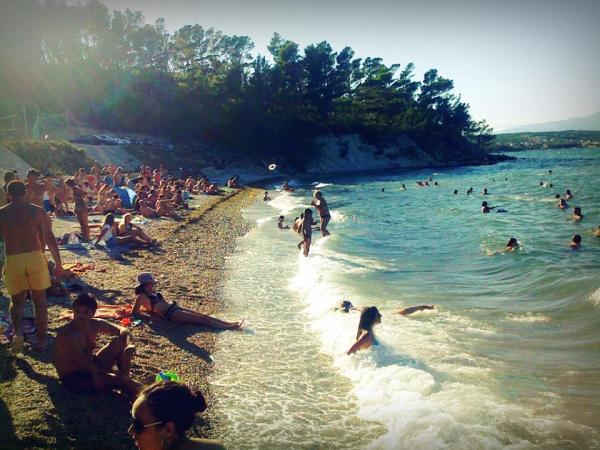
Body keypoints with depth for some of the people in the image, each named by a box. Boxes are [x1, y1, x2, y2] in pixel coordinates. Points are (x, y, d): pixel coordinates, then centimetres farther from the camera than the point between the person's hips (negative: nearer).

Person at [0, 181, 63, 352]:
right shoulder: (37, 211, 2)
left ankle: (17, 332, -10)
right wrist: (58, 263, 5)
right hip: (35, 258, 0)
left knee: (17, 301, 16)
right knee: (39, 300, 14)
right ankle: (42, 339, 20)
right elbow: (50, 238, -1)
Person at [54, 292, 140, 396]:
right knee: (100, 380, -37)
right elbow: (84, 365, -29)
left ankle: (125, 378, -4)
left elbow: (123, 331, 1)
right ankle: (126, 384, -8)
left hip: (92, 367, 7)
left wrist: (130, 344, -22)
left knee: (119, 341, -2)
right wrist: (112, 372, -27)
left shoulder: (96, 324, -6)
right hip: (73, 378, -7)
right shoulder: (66, 334, -26)